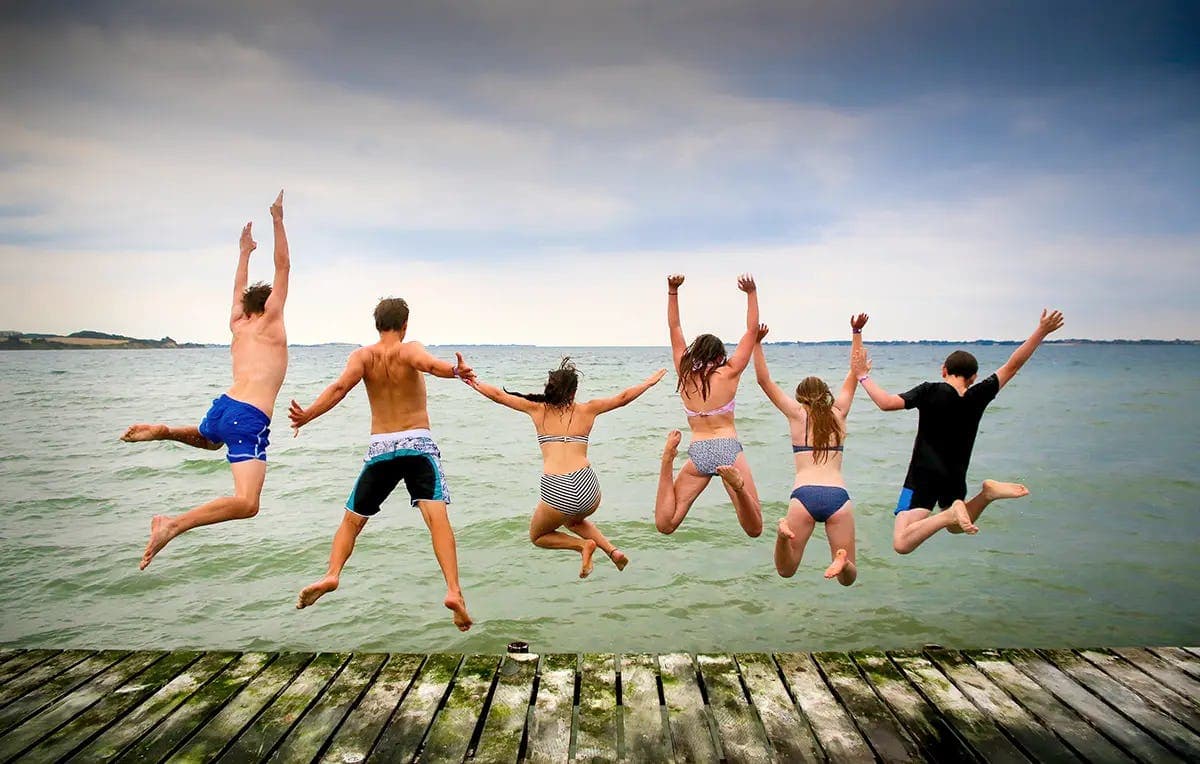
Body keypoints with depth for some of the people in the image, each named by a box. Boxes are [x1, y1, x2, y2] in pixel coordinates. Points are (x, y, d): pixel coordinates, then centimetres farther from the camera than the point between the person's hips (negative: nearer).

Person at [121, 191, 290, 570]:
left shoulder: (237, 326, 21)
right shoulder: (270, 322, 4)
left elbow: (239, 290, 39)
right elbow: (283, 267, 5)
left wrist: (245, 251, 49)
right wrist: (278, 222, 8)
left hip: (222, 406, 8)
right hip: (250, 419, -8)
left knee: (208, 440, 46)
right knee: (246, 503, -18)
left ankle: (162, 431, 17)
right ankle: (174, 524, -32)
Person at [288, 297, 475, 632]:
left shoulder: (363, 356, 5)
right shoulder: (409, 349, -1)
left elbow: (341, 386, -13)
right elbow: (429, 363, -25)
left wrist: (307, 415, -18)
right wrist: (455, 371, -44)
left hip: (380, 447, 2)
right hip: (418, 443, -2)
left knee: (352, 519, 18)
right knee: (437, 517, -13)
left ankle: (332, 575, 1)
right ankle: (453, 591, -27)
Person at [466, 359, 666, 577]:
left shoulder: (538, 410, 10)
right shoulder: (587, 410, 13)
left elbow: (499, 395, 18)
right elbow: (623, 397, 23)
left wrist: (474, 382, 35)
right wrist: (649, 382, 39)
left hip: (555, 492, -3)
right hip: (587, 487, 3)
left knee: (537, 536, 27)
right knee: (573, 520, 38)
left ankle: (583, 545, 3)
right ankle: (612, 550, 17)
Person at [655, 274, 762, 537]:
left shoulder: (685, 373, 10)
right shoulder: (729, 373, 4)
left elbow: (674, 329, 18)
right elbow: (752, 330, 10)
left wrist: (673, 291, 15)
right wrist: (751, 293, 13)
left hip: (698, 453, 2)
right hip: (728, 448, -2)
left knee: (665, 525, 3)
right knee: (754, 530, -3)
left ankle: (668, 460, -18)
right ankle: (737, 483, -33)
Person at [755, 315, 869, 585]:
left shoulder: (797, 414, 11)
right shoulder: (839, 414, 16)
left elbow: (764, 380, 15)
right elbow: (854, 374, 29)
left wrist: (757, 342, 14)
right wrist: (857, 333, 34)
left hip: (804, 494, -1)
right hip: (838, 495, 1)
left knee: (786, 571, 10)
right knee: (848, 578, 9)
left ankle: (784, 533, -23)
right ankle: (842, 561, -27)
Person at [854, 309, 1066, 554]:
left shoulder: (930, 391, -9)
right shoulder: (978, 396, 2)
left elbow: (887, 403, -18)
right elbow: (1012, 365, 9)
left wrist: (863, 376, -6)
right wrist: (1042, 331, 14)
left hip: (923, 476, -5)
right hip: (955, 479, 5)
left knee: (902, 544, -13)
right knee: (956, 526, 34)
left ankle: (949, 514, -31)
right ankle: (987, 493, 6)